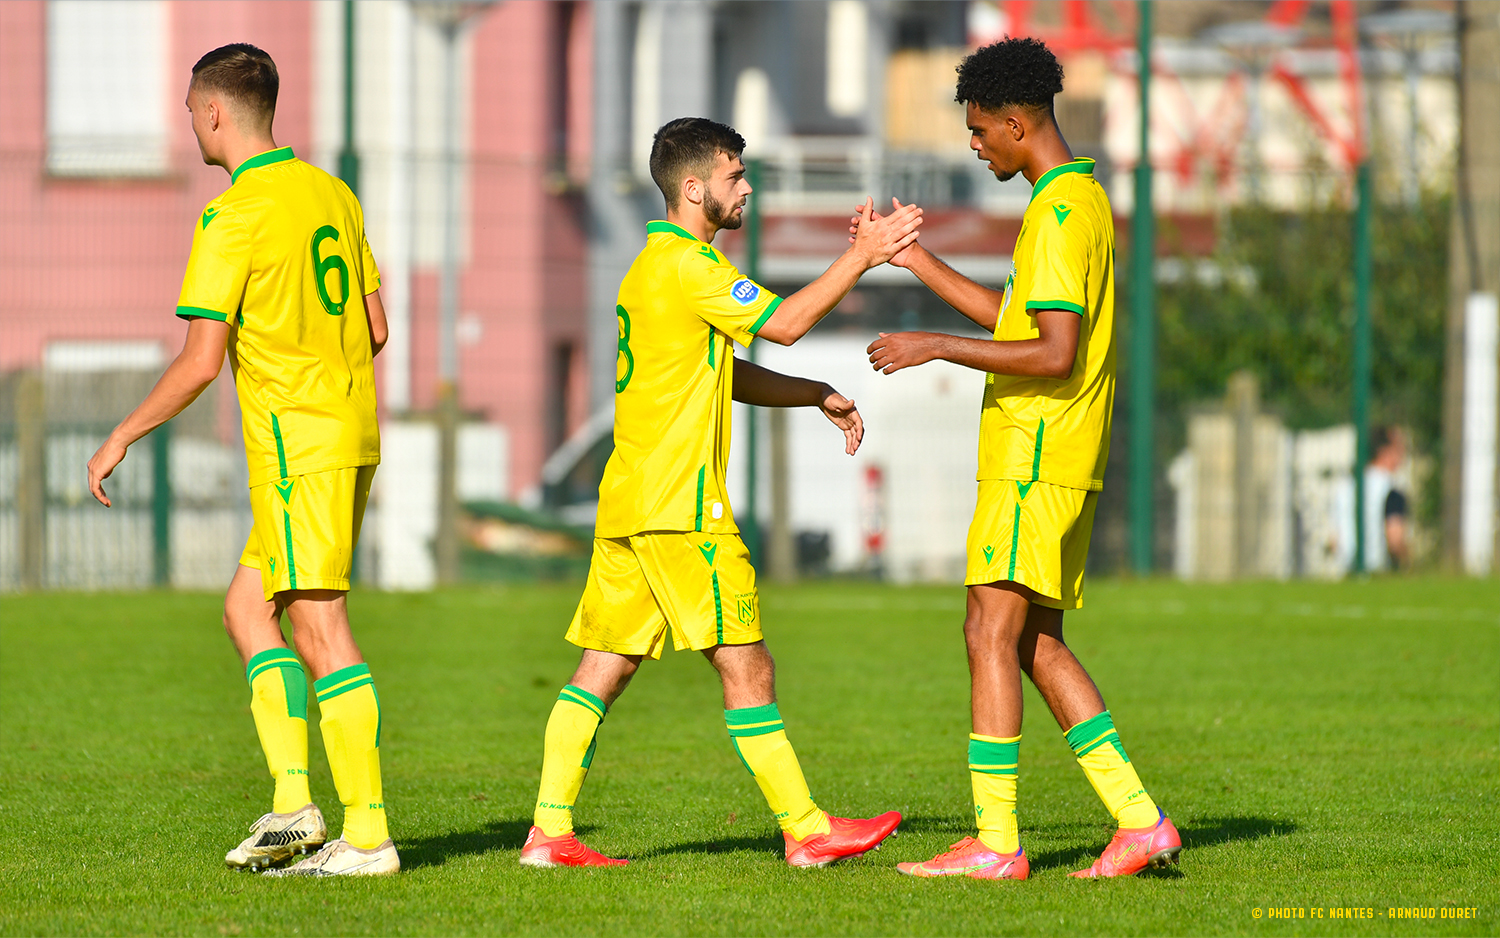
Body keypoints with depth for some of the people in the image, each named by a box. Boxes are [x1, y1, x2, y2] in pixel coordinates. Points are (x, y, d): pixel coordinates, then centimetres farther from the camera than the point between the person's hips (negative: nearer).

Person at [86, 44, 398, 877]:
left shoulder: (231, 218, -12)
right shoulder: (332, 193, 12)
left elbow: (200, 362, -15)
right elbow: (376, 327, 17)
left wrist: (121, 440, -4)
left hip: (294, 443, -9)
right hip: (352, 434, 9)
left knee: (322, 632, -7)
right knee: (246, 609, 15)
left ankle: (367, 836, -8)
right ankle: (292, 804, 6)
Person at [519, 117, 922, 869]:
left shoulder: (653, 265, 21)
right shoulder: (688, 264, -11)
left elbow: (733, 377, 25)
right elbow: (782, 323, -17)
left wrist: (820, 397, 15)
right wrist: (862, 256, -12)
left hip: (628, 498, 10)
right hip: (678, 503, -10)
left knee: (605, 662, 6)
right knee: (746, 666, -5)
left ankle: (550, 831, 1)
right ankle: (805, 830, -2)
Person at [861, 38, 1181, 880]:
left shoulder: (1059, 213, -16)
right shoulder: (1085, 198, 17)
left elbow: (1056, 352, -22)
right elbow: (1011, 317, 26)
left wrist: (936, 347, -18)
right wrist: (915, 259, 23)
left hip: (1034, 461, -10)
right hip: (1067, 459, 10)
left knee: (992, 635, -8)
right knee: (1037, 647, 11)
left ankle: (996, 843, -9)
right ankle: (1140, 820, 8)